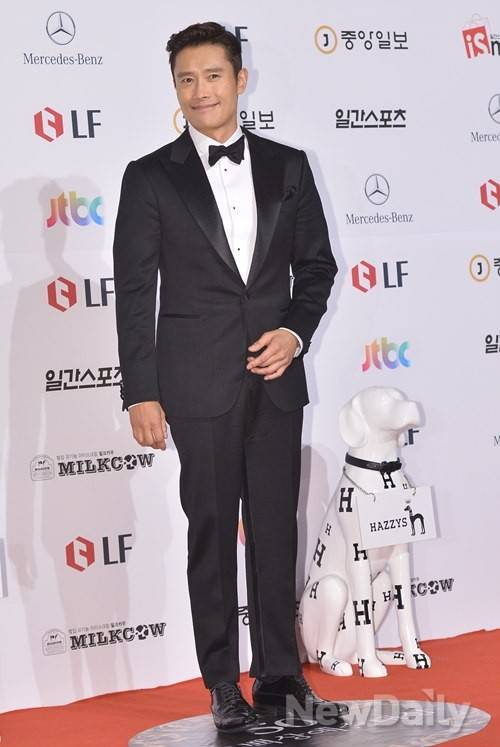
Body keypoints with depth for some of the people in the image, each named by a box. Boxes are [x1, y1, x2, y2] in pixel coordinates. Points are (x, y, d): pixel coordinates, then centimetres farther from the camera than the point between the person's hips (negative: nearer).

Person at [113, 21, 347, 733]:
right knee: (211, 534, 4)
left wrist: (295, 331, -5)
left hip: (276, 378, 3)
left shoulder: (287, 166, 8)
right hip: (200, 385, -2)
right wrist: (141, 394, -6)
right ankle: (224, 685, 14)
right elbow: (135, 294, -2)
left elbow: (317, 265, 13)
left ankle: (280, 673, 19)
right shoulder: (150, 178, 0)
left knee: (277, 529, 8)